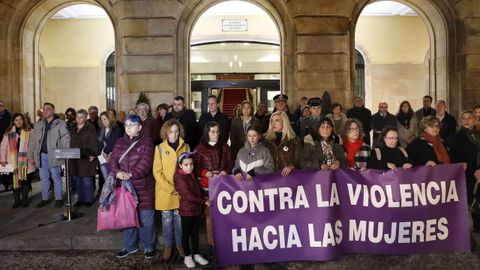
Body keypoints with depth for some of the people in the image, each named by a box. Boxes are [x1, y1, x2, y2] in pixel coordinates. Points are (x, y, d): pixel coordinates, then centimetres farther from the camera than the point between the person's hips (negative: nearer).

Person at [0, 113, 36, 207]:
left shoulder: (29, 132, 1)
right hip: (13, 162, 1)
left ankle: (24, 199, 20)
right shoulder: (9, 133, 6)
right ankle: (16, 200, 17)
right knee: (15, 181, 3)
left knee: (26, 180, 5)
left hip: (26, 162, -1)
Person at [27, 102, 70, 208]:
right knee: (44, 178, 14)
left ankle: (58, 198, 17)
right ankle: (45, 198, 26)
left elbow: (66, 140, -8)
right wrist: (30, 155, 9)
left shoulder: (60, 124, -4)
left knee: (56, 178, 3)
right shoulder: (38, 125, 12)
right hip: (42, 155, 5)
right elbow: (32, 141, 14)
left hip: (54, 156, -5)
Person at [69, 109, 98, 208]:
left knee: (86, 180, -4)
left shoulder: (90, 128, -2)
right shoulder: (73, 130, 17)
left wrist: (93, 155, -16)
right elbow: (71, 143, 19)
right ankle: (80, 199, 19)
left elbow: (93, 143, -8)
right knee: (77, 180, 9)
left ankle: (88, 199, 8)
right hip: (75, 158, 6)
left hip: (86, 158, -6)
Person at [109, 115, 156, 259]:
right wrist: (117, 172, -20)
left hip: (143, 187, -5)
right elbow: (113, 160, 0)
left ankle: (149, 247, 21)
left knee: (146, 218, 4)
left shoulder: (146, 142, -7)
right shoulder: (120, 142, 10)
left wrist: (131, 174, -28)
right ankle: (130, 246, 32)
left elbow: (146, 163, -18)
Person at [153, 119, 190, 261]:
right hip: (165, 191, -1)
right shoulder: (160, 148, -4)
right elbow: (157, 172, -6)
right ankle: (168, 247, 23)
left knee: (179, 218, 10)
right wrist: (170, 188, -13)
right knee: (167, 219, 8)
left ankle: (180, 244, 27)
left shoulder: (185, 147, 3)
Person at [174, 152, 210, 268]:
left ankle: (196, 254, 28)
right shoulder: (179, 177, -18)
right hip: (186, 211, -7)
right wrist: (204, 202, -17)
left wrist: (206, 196, 2)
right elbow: (188, 196, -22)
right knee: (186, 234, 8)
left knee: (195, 233, 16)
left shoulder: (192, 175, 8)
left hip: (197, 209, 7)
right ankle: (187, 256, 21)